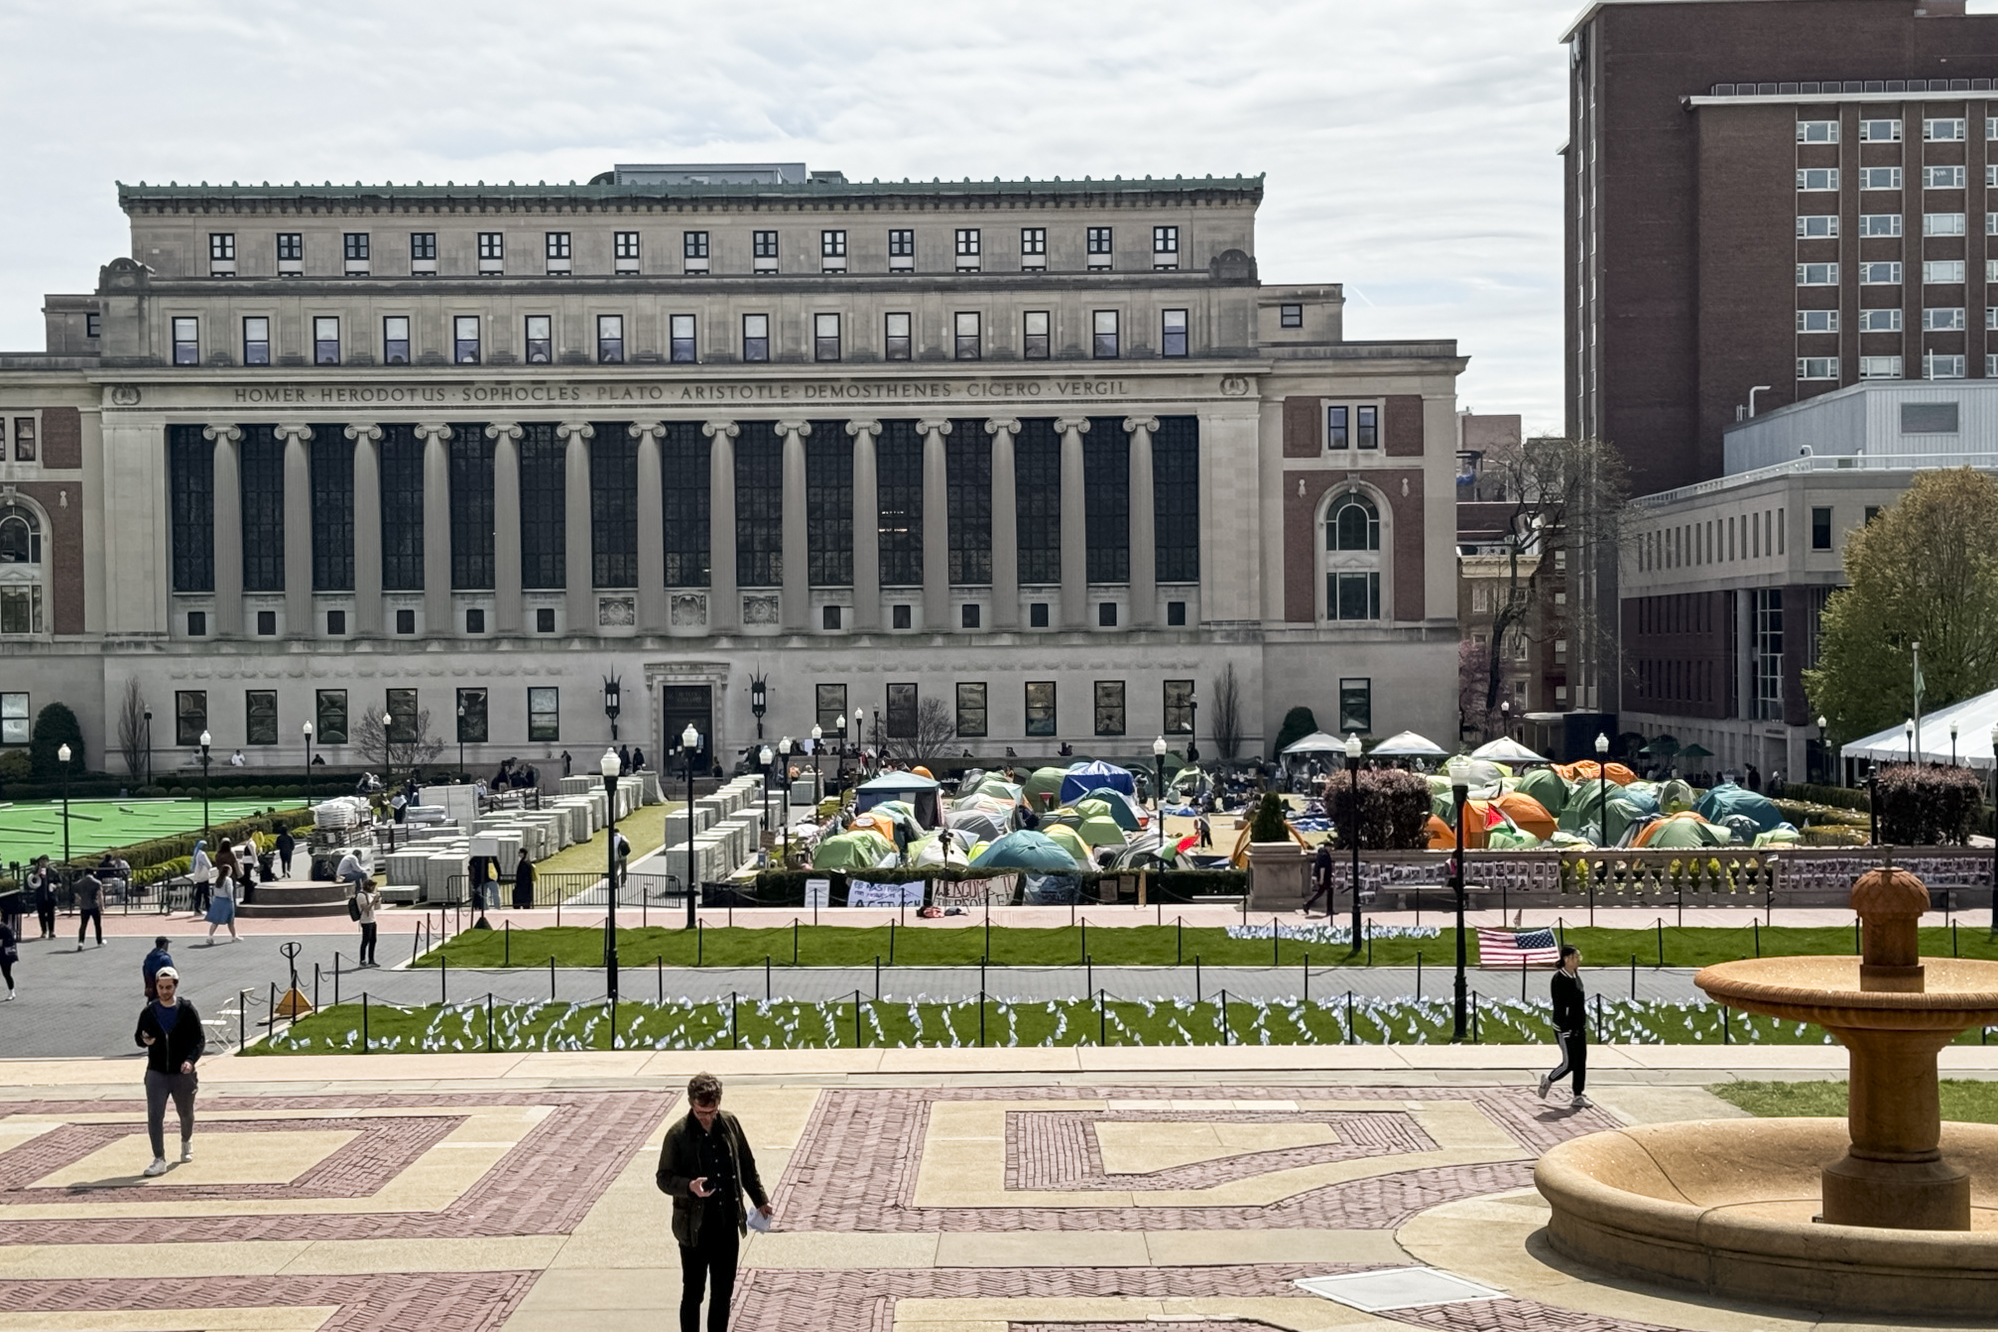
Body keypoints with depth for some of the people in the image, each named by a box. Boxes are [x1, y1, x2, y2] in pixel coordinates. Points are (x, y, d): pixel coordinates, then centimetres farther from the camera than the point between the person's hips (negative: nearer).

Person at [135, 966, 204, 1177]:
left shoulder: (187, 1010, -6)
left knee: (186, 1113, 17)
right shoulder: (148, 1012, 1)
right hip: (156, 1073, 1)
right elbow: (137, 1037, 12)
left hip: (182, 1073, -1)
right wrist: (144, 1040, -13)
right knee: (154, 1116, -12)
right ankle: (159, 1160, -10)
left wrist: (191, 1060, -21)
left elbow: (200, 1039, -5)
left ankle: (186, 1143, 47)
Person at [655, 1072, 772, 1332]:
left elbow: (747, 1165, 11)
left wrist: (760, 1199, 13)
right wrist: (689, 1186, -27)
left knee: (723, 1292, 13)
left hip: (727, 1225, 4)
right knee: (693, 1294, 4)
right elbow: (664, 1178, -9)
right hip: (694, 1228, -4)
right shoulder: (678, 1134, -13)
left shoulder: (729, 1124, -1)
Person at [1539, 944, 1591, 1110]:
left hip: (1579, 1026, 8)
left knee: (1581, 1062, 7)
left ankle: (1578, 1097, 13)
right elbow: (1559, 1006, -19)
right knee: (1569, 1063, -2)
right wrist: (1564, 1030, -21)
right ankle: (1548, 1080, 23)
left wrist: (1584, 1025, 15)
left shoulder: (1577, 975, 7)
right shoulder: (1559, 978, -18)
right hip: (1565, 1028, -8)